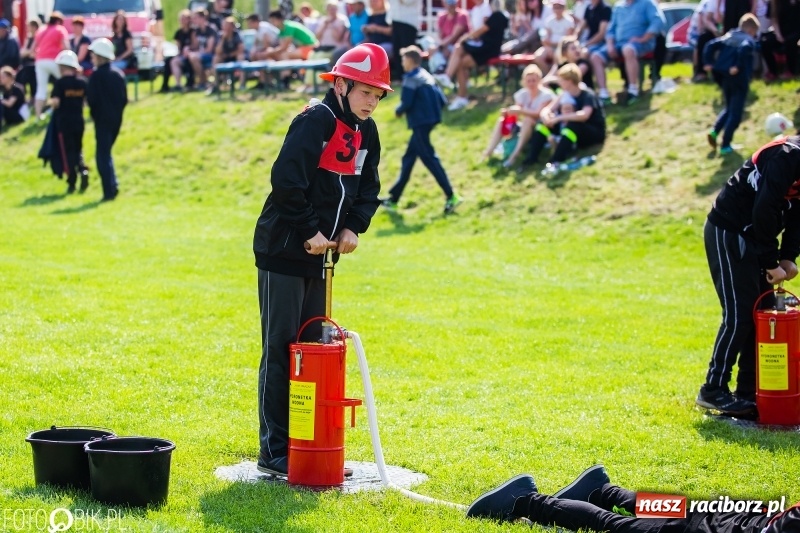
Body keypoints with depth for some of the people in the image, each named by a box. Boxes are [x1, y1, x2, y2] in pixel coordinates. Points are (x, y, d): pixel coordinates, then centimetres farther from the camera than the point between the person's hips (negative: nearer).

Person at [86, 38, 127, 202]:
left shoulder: (96, 75, -13)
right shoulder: (118, 74, 7)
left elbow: (91, 99, -15)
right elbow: (124, 98, 7)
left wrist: (94, 111, 4)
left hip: (102, 120, -6)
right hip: (116, 119, 6)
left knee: (102, 155, -2)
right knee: (106, 153, 19)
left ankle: (109, 191, -8)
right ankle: (113, 185, 10)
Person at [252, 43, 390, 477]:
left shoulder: (366, 132, 9)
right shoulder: (315, 123, -17)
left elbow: (368, 189, 15)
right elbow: (286, 181, -25)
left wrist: (352, 228, -1)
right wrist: (310, 231, -20)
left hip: (322, 253, 9)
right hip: (284, 250, -8)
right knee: (280, 350, -4)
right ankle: (273, 452, 1)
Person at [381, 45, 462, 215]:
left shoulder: (411, 79, -11)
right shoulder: (427, 76, 14)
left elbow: (406, 103, -17)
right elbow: (442, 101, 11)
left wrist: (398, 111, 2)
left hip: (420, 123, -9)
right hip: (430, 120, 9)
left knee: (429, 159, -9)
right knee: (408, 158, 15)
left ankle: (450, 197, -17)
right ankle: (394, 197, 22)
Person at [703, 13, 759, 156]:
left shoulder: (728, 36, 15)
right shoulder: (749, 40, -4)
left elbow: (710, 45, 5)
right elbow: (744, 48, -29)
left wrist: (708, 63, 4)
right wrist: (738, 66, -24)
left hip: (723, 76, 7)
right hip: (738, 78, -7)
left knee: (729, 108, 26)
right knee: (735, 114, 3)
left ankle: (714, 131, 4)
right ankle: (725, 146, 0)